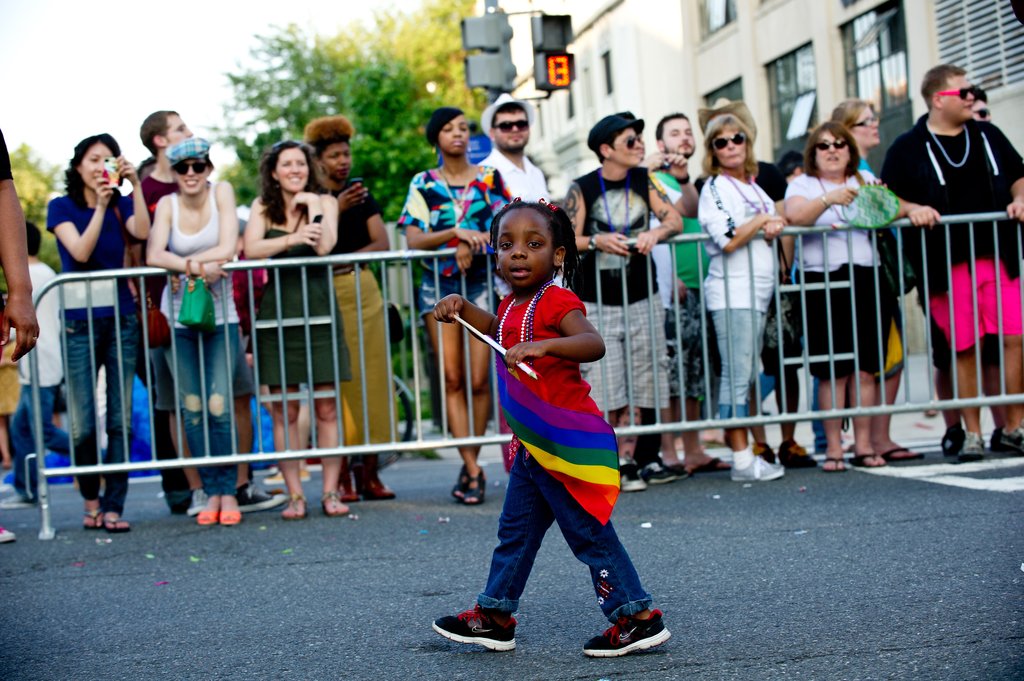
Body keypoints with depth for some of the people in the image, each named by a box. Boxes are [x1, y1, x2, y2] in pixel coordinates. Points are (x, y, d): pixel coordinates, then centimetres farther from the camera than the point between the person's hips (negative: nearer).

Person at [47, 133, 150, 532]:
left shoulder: (120, 206, 9)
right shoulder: (62, 207, 3)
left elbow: (142, 232, -12)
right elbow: (80, 251, -12)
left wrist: (134, 183, -19)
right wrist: (100, 207, -19)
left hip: (121, 319, 2)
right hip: (80, 322, -2)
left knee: (120, 420, -2)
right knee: (83, 424, -7)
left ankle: (113, 506, 3)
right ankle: (90, 500, 13)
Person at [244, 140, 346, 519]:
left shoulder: (324, 202, 8)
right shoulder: (263, 208, 11)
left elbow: (324, 246, -9)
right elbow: (251, 250, -8)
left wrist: (312, 206, -6)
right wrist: (291, 239, -21)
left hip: (320, 313, -1)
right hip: (278, 315, 1)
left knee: (326, 407, -1)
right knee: (284, 410, 0)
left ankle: (330, 492, 4)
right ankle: (294, 495, 4)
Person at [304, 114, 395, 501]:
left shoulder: (360, 194, 14)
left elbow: (381, 243, 5)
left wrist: (343, 260, -8)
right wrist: (337, 208, -21)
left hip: (363, 289, 4)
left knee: (371, 378, 0)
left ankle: (369, 471, 4)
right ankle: (342, 476, -3)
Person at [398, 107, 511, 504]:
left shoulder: (489, 178, 8)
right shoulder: (423, 184, 7)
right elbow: (413, 239, -4)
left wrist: (472, 244, -15)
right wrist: (457, 233, -18)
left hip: (482, 282, 0)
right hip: (439, 286, 0)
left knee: (478, 380, -5)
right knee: (453, 379, -5)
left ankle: (470, 464, 8)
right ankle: (473, 470, -5)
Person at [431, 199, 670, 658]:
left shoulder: (556, 302, -17)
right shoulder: (513, 305, 10)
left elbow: (593, 343, -35)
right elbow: (493, 328, 34)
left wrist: (543, 345, -50)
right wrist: (460, 307, 15)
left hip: (568, 443, -9)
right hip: (533, 445, 9)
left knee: (588, 534, -2)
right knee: (516, 529, 17)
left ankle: (638, 618, 7)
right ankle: (496, 615, 29)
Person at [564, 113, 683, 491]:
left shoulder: (644, 181, 6)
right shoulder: (582, 189, -4)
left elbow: (675, 219, 0)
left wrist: (654, 233, -19)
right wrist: (597, 241, -24)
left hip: (642, 300, 3)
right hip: (597, 304, -3)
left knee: (643, 385, 5)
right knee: (604, 389, -7)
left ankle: (640, 460, 14)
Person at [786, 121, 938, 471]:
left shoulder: (864, 180, 18)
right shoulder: (802, 185, 7)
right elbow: (794, 215, -15)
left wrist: (912, 209, -19)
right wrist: (828, 199, -31)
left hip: (866, 280, 3)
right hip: (823, 282, -3)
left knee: (866, 367, 2)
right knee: (833, 371, -5)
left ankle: (864, 445, 8)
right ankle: (833, 448, 0)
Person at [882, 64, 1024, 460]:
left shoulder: (987, 135, 14)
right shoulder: (908, 148, 2)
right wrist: (911, 210, -16)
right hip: (948, 264, -3)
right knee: (963, 349, 1)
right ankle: (972, 433, 11)